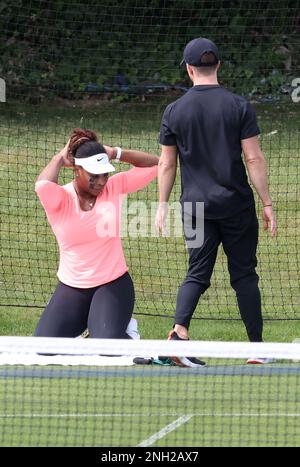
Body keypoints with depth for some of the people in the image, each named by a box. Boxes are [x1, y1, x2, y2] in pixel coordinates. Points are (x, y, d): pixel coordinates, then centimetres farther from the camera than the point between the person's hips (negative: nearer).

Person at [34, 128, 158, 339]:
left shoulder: (113, 187, -5)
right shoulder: (60, 199, -12)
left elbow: (155, 164, -2)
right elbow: (42, 184, -36)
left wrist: (116, 153, -10)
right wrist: (59, 159, -16)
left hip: (113, 285, -1)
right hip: (71, 289, 1)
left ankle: (125, 331, 11)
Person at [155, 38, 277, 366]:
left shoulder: (174, 111, 1)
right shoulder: (239, 106, -5)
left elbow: (166, 164, 5)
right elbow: (254, 159, -6)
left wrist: (163, 205, 14)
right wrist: (267, 203, -1)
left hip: (195, 205, 1)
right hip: (236, 204, -1)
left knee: (197, 273, 7)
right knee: (244, 274, 7)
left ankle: (180, 331, -16)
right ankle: (257, 345, 9)